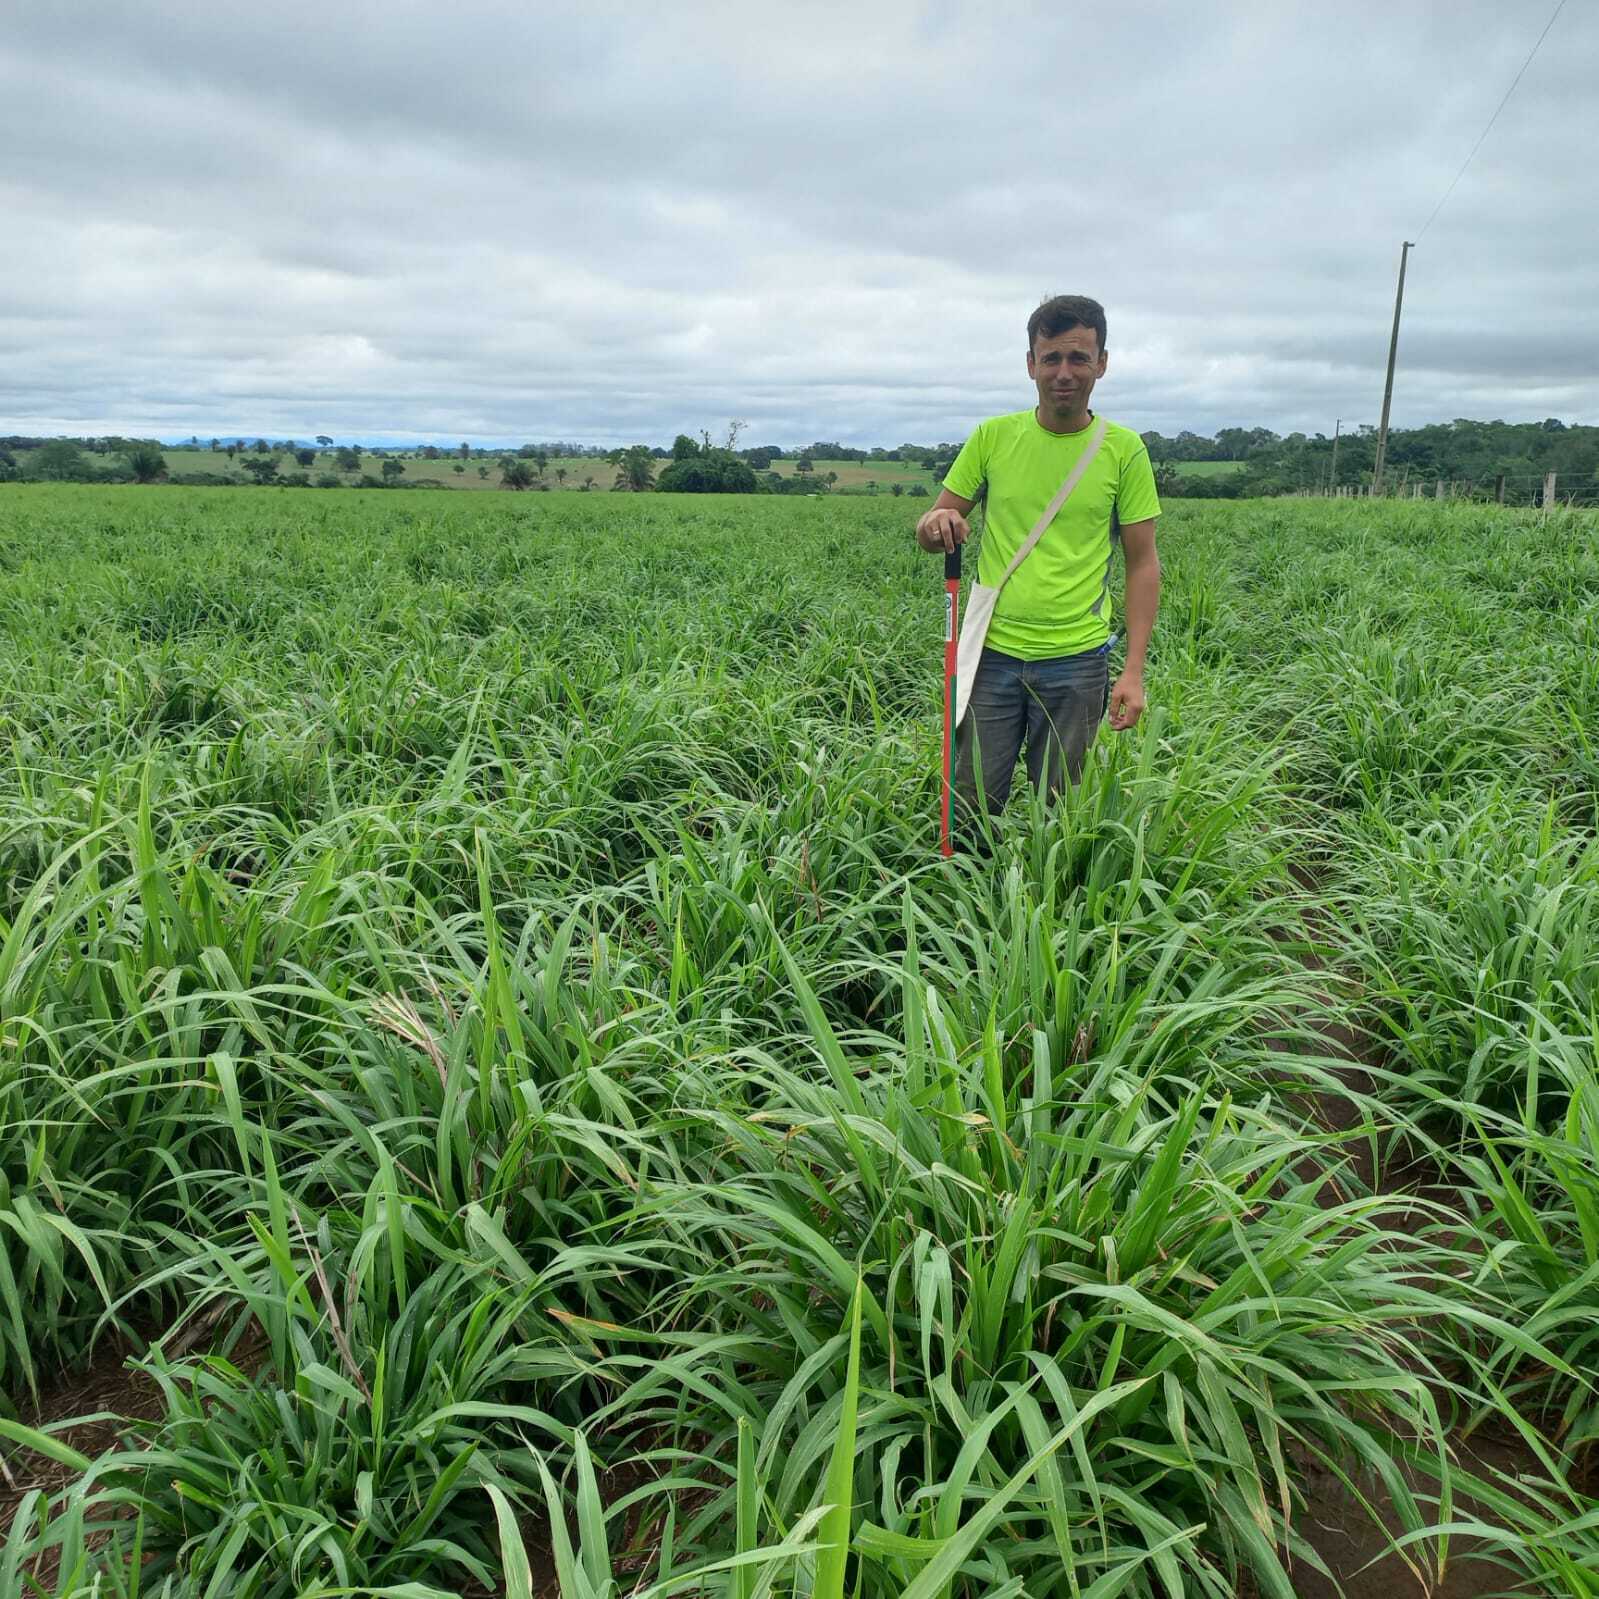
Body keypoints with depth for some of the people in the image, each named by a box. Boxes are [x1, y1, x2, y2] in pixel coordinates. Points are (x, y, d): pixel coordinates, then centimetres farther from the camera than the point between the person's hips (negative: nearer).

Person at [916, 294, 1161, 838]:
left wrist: (1134, 669, -7)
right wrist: (935, 525, -18)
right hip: (994, 651, 1)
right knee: (970, 805, 5)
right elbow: (935, 528, 9)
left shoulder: (1123, 449, -1)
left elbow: (1143, 563, 1)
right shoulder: (993, 436, 2)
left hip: (1077, 658, -1)